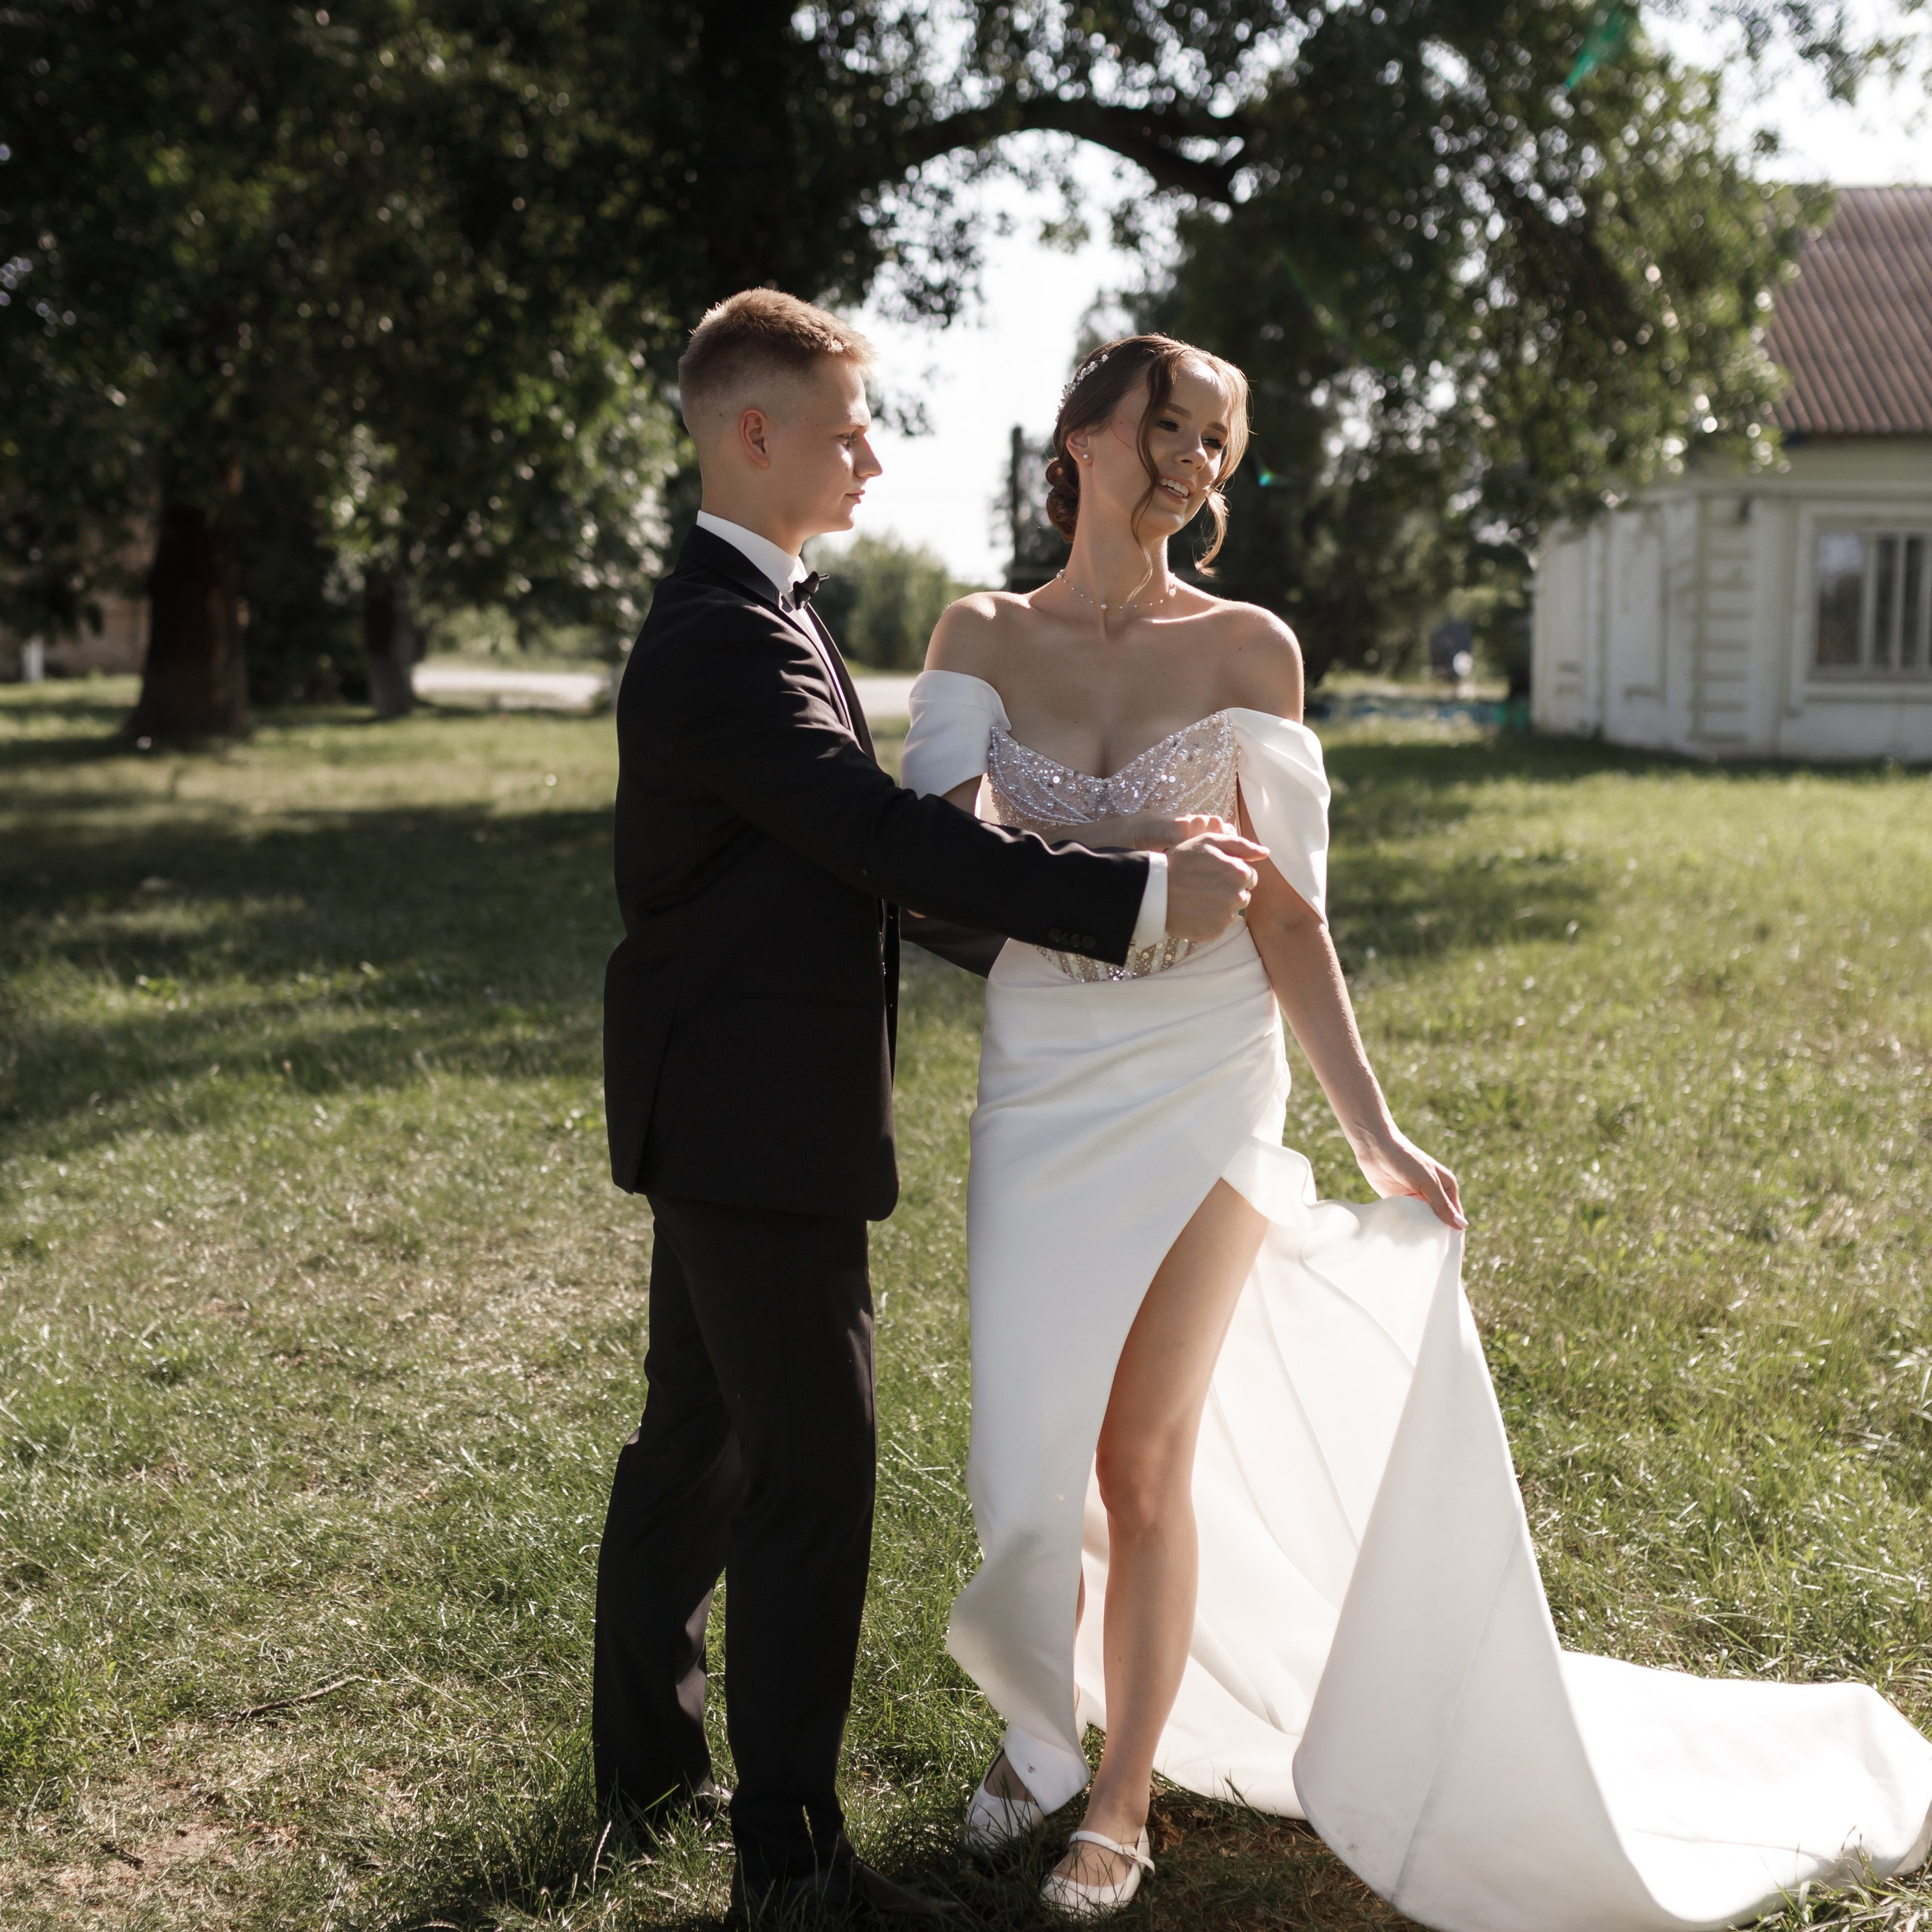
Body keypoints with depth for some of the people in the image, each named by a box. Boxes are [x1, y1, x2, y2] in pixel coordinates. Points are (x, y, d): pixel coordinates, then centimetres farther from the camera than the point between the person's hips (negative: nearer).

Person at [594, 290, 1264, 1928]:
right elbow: (888, 835, -27)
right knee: (813, 1478, -3)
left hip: (722, 1114, 11)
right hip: (760, 1120, -11)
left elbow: (853, 847, 15)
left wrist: (1010, 914, 8)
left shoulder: (749, 616, 14)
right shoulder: (726, 642, -20)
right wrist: (1141, 898, -25)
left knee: (696, 1436, 20)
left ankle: (649, 1755, 35)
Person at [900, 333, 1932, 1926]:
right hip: (1039, 1085, 2)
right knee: (1032, 1448, 10)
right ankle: (1048, 1725, 37)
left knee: (1144, 1461, 2)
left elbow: (1286, 915, -2)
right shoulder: (982, 637, 1)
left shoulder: (1247, 647, -3)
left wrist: (1376, 1133, -4)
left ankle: (1122, 1801, 21)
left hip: (1200, 1087, -2)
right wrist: (1136, 870, -27)